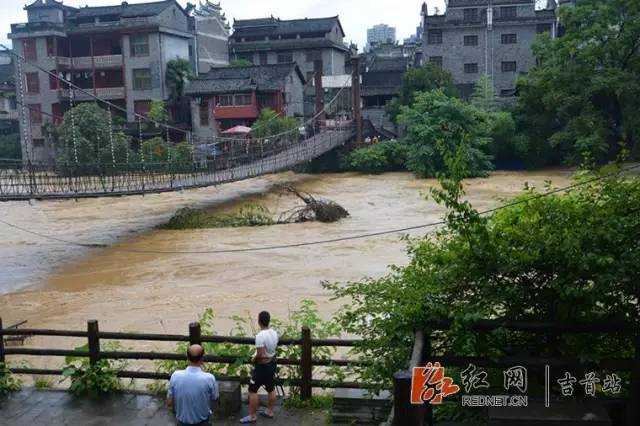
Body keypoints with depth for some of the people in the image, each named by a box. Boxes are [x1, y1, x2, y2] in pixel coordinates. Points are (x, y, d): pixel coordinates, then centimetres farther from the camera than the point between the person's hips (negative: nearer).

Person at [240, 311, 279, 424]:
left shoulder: (260, 336, -27)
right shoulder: (274, 333, -3)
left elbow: (260, 355, -28)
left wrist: (254, 359, -10)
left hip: (262, 366, -8)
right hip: (272, 363, 8)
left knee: (253, 390, 5)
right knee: (271, 389, 18)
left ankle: (252, 416, 11)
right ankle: (269, 411, 32)